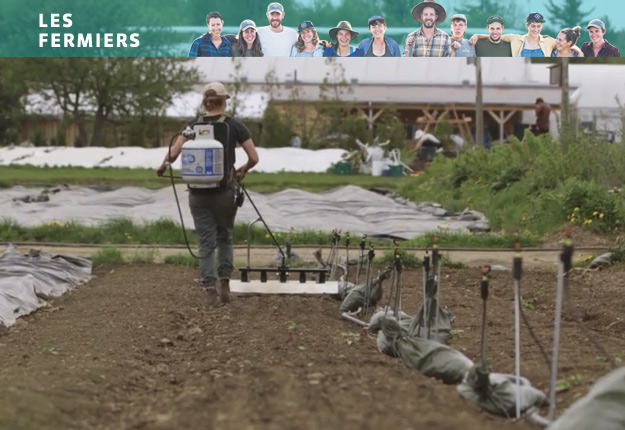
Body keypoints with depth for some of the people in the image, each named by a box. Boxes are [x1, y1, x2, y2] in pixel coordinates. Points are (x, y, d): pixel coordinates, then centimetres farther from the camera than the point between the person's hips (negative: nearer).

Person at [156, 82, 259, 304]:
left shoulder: (192, 125, 1)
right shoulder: (234, 125, -2)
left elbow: (173, 154, -11)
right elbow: (253, 158, -5)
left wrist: (162, 167, 9)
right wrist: (242, 170, 15)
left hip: (198, 192, 1)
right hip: (224, 191, -1)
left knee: (206, 242, 7)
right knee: (224, 238, 17)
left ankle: (209, 285, -2)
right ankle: (225, 281, 6)